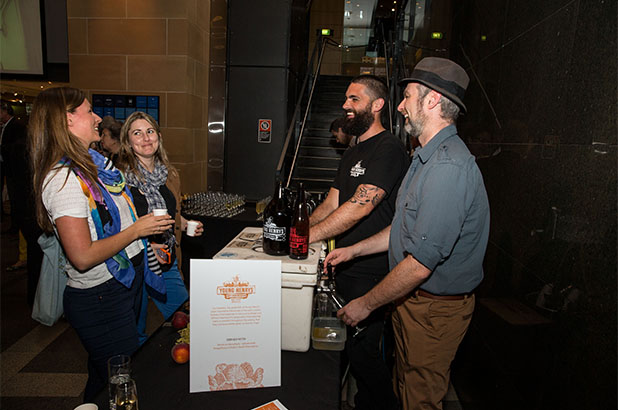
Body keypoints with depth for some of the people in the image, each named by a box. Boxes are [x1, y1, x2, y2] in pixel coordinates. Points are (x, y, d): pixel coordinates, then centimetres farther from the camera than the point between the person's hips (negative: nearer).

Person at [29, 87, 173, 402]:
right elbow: (83, 256, -26)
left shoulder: (91, 164, 7)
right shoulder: (63, 178, -22)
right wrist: (137, 230, -18)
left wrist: (148, 237, 9)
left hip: (127, 281, 9)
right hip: (101, 298, -9)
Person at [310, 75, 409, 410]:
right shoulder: (352, 154, 16)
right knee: (355, 348, 20)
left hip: (371, 274, -9)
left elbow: (361, 205, -24)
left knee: (361, 351, 1)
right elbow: (331, 203, 14)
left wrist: (307, 236, -24)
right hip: (345, 268, 9)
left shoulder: (389, 149, -14)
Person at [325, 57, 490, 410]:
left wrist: (367, 304, -16)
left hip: (434, 310, -9)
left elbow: (421, 263, -28)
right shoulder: (429, 158, 10)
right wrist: (354, 250, 11)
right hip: (413, 299, 9)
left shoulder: (449, 168, -27)